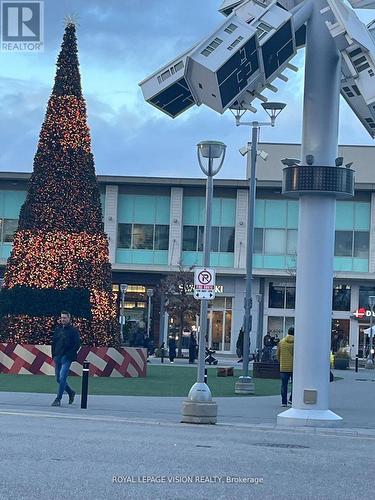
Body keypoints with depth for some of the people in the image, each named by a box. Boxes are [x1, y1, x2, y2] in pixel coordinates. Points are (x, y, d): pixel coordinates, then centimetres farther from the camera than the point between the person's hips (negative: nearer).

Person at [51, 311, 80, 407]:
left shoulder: (73, 331, -3)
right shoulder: (57, 329, 12)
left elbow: (77, 345, -7)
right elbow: (53, 342, 19)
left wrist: (69, 355, -13)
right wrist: (54, 356, 10)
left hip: (66, 358, -6)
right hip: (57, 357, 6)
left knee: (62, 377, -15)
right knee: (58, 379, 9)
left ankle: (58, 399, -11)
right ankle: (71, 392, 30)